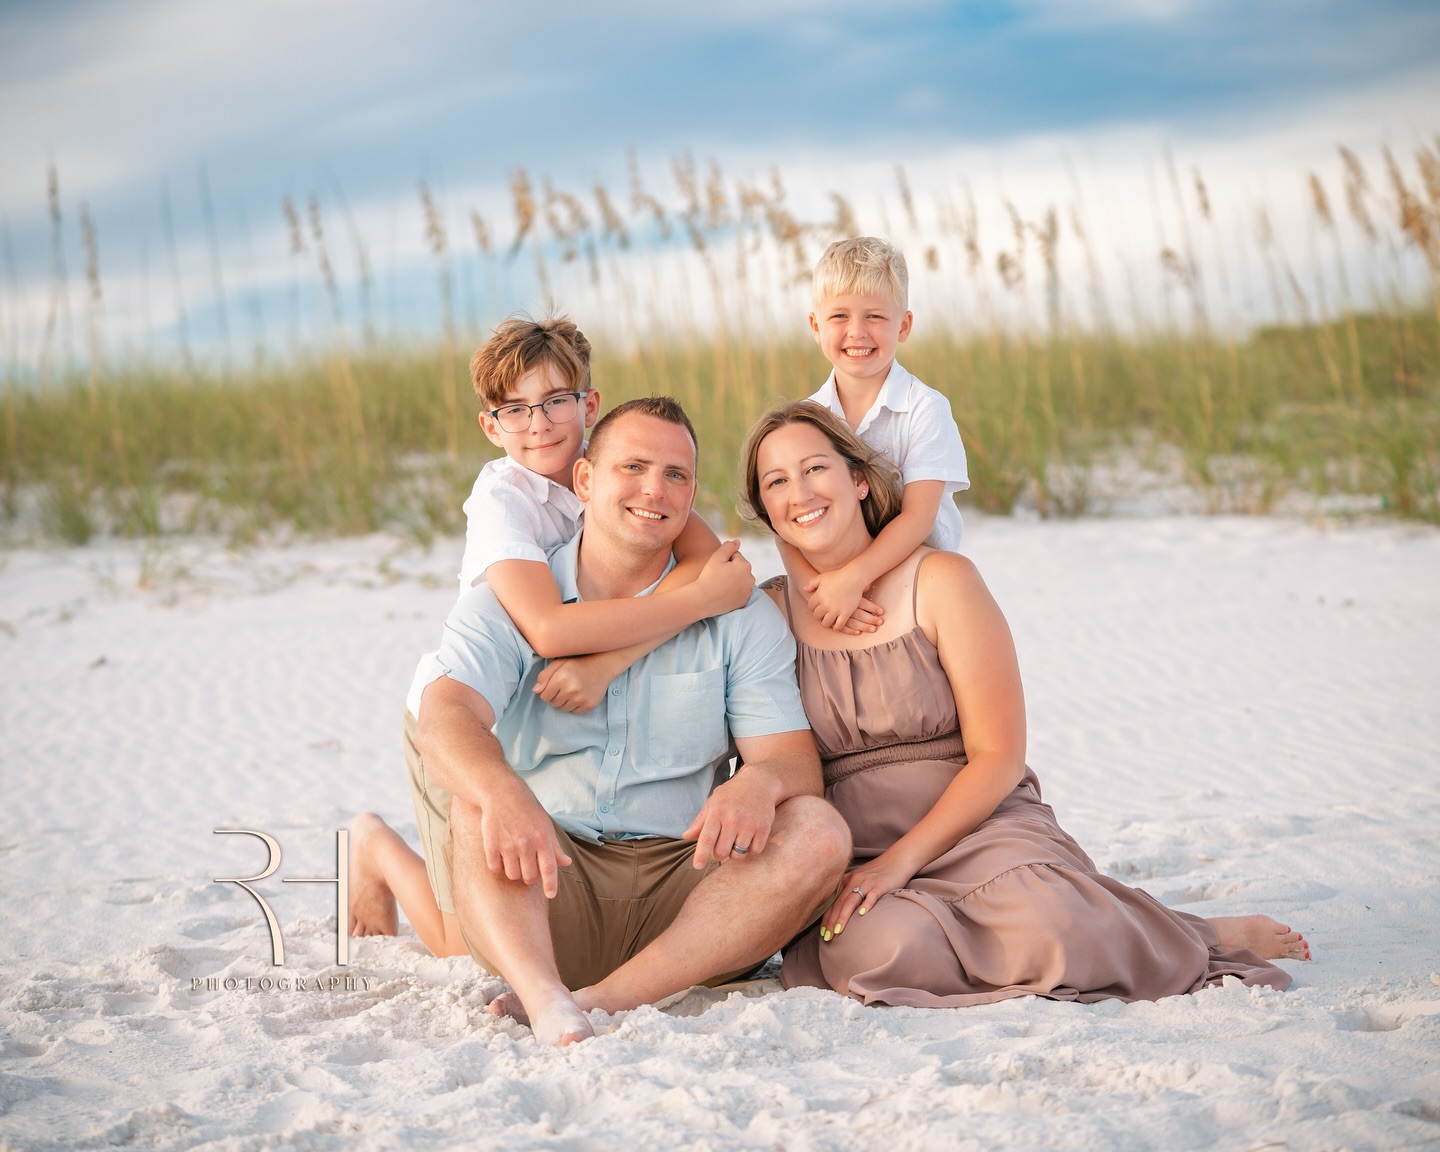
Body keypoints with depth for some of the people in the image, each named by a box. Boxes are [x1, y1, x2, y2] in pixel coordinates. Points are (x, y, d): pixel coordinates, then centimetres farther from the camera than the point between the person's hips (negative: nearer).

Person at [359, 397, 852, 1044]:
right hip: (538, 899, -1)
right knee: (476, 789, -28)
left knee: (818, 834, -24)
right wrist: (500, 789, -40)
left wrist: (760, 781, -27)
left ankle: (601, 999, -35)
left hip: (685, 883, 1)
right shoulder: (505, 604, 4)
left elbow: (796, 759, 1)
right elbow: (446, 715, -16)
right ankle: (546, 1000, -51)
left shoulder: (740, 616, 9)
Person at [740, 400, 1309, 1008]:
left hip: (981, 830, -1)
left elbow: (998, 757, -4)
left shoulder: (941, 581, 0)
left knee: (1047, 931, -33)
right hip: (847, 859, 1)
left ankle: (1213, 940, -4)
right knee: (878, 947, -36)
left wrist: (901, 860, -16)